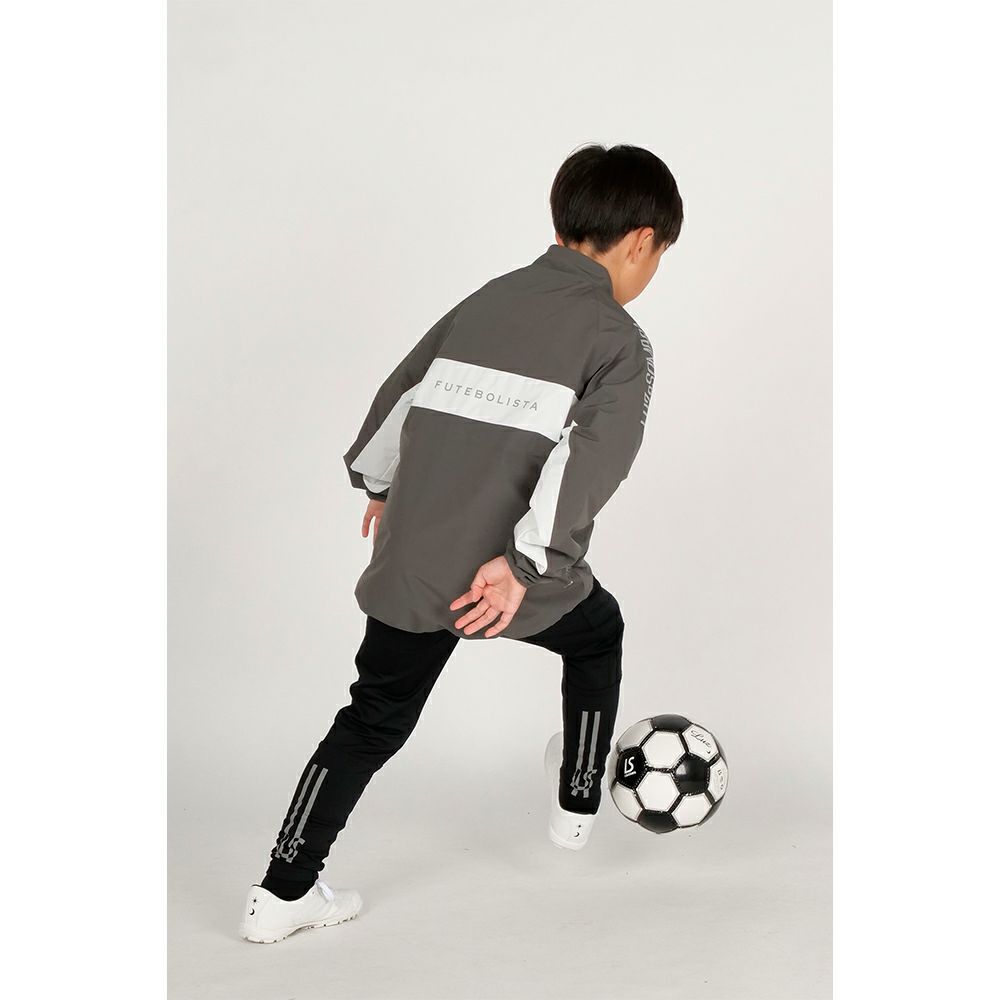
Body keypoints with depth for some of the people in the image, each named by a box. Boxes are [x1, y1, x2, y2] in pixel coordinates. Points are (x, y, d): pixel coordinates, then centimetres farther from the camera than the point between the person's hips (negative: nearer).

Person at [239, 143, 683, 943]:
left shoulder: (486, 301, 15)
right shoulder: (619, 341, -2)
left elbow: (400, 394, 21)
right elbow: (589, 456, -17)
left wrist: (379, 483, 37)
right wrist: (525, 560, -22)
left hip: (410, 569, 5)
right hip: (509, 573, -4)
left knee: (374, 720, 16)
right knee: (597, 634, 27)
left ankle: (283, 891, 16)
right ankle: (578, 803, 39)